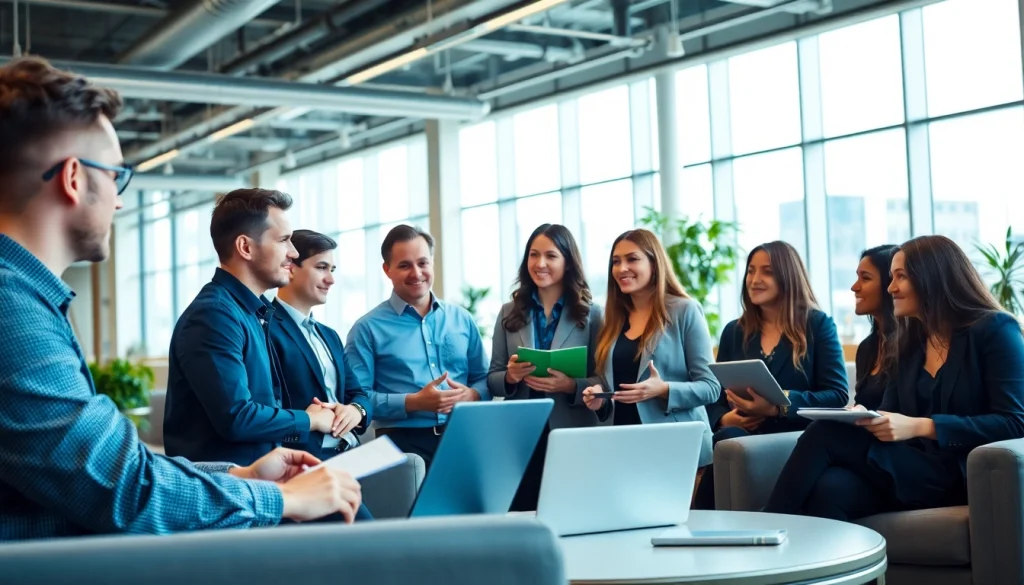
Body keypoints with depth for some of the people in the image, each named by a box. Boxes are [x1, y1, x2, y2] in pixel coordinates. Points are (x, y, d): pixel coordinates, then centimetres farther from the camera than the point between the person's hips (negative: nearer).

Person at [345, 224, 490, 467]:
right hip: (404, 442, -3)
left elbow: (483, 379, 17)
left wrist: (471, 395, -5)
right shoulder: (368, 328, 3)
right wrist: (413, 403, -14)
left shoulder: (462, 319, 15)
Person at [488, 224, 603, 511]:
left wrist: (570, 386, -19)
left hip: (572, 437, -2)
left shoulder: (591, 314, 1)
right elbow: (492, 379, 9)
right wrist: (510, 377, -11)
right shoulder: (509, 313, 7)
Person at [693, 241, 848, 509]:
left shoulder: (818, 325, 7)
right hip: (742, 435, 4)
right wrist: (724, 418, -8)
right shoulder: (734, 331, 19)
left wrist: (778, 406, -18)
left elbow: (838, 395, -3)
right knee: (727, 438, -35)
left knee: (727, 444, -35)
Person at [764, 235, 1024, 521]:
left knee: (825, 436, -22)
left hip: (962, 475, -6)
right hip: (913, 467, 6)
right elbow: (890, 414, 13)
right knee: (830, 489, -29)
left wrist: (920, 426, -19)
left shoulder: (995, 331, -1)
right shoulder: (910, 341, 20)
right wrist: (863, 416, -12)